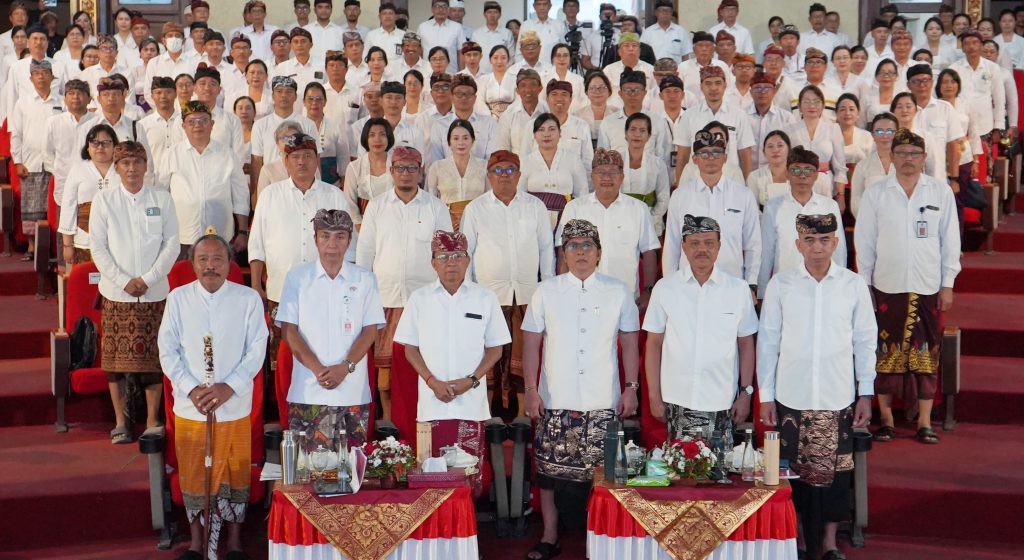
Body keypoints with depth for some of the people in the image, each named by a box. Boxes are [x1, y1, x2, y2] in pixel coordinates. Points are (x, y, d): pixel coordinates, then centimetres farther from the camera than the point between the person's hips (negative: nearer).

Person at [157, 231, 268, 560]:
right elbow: (168, 350, -1)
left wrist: (228, 387, -15)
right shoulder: (178, 299, 0)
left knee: (235, 473, 8)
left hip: (235, 406, -1)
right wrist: (191, 389, -12)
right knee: (193, 475, 8)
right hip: (189, 407, 1)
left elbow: (256, 350, -5)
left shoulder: (248, 299, -3)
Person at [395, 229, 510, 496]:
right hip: (432, 402, 0)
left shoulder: (485, 298, 5)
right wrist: (433, 382, -7)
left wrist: (471, 380, -7)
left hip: (471, 402, 0)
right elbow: (410, 348, 8)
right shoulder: (419, 299, 6)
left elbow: (495, 349, 7)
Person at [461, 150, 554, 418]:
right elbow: (465, 253, 8)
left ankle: (524, 413, 12)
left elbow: (546, 248, 12)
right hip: (488, 293, -1)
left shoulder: (535, 206, 7)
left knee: (524, 355, 2)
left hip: (528, 293, 1)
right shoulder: (475, 209, 4)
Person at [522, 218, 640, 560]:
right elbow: (531, 344, 6)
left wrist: (631, 388, 4)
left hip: (603, 403, 0)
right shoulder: (546, 292, 5)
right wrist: (531, 390, 0)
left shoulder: (618, 292, 5)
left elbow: (630, 343, 9)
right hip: (555, 402, 1)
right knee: (551, 468, 4)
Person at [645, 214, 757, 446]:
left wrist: (745, 393, 4)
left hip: (722, 402, 0)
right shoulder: (665, 288, 1)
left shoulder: (738, 289, 2)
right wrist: (654, 397, 3)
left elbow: (746, 344, 7)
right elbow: (654, 344, 4)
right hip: (677, 401, 0)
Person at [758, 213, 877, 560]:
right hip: (791, 398, 0)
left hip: (838, 398, 0)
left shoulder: (854, 286, -1)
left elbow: (865, 341, 5)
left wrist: (866, 393, 4)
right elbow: (767, 341, 2)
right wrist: (765, 395, 1)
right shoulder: (780, 285, -2)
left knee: (834, 469, 7)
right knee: (794, 470, 5)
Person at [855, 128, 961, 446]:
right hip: (886, 287, 0)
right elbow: (864, 243, 5)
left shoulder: (941, 193, 4)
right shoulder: (876, 194, 3)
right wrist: (864, 285, 3)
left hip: (928, 288, 0)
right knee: (886, 355, 2)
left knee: (926, 356, 2)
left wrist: (947, 284, 3)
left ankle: (925, 423, 9)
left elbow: (950, 241, 7)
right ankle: (886, 420, 11)